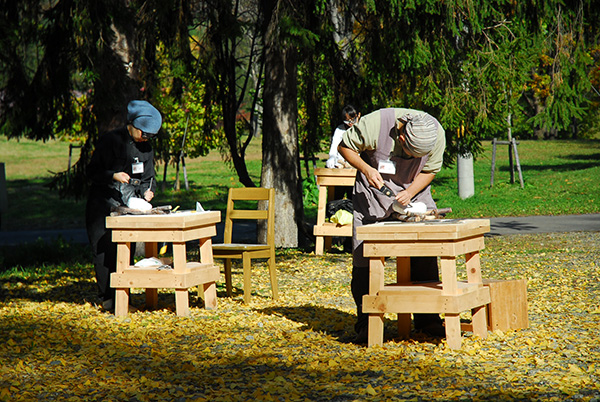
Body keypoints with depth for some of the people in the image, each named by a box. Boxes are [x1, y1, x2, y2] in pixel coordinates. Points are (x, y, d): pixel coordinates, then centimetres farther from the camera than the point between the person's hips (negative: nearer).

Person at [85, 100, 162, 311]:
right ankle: (107, 297, -5)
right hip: (103, 204, -5)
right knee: (104, 249, -9)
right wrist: (114, 175, -25)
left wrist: (148, 190, -2)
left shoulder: (146, 147, 12)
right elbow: (93, 172, -8)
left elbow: (149, 177, 20)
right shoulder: (110, 141, -7)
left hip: (129, 205, 5)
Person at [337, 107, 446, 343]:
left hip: (414, 191, 2)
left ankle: (427, 319, 3)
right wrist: (366, 169, -26)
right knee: (364, 256, -7)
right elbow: (345, 146, -11)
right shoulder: (373, 125, -29)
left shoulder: (436, 135, -19)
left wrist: (410, 193, -20)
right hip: (374, 190, -2)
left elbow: (429, 171, -3)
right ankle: (365, 324, 1)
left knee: (425, 255, -8)